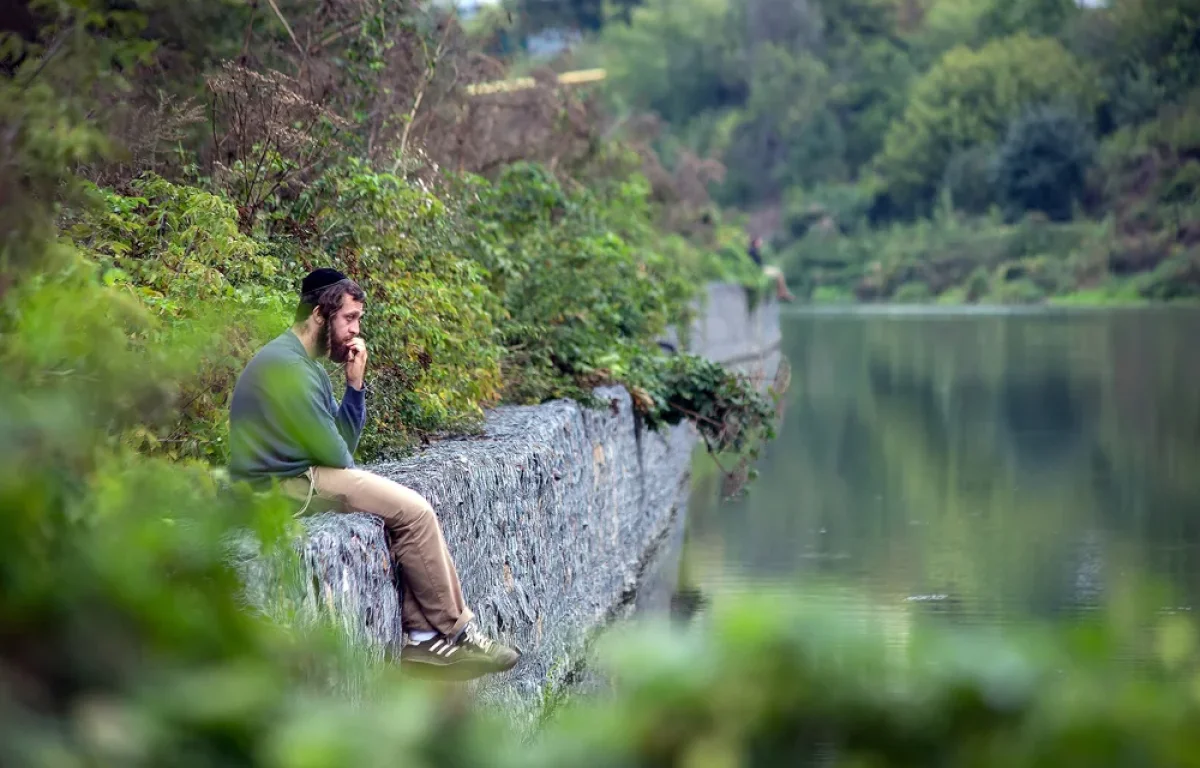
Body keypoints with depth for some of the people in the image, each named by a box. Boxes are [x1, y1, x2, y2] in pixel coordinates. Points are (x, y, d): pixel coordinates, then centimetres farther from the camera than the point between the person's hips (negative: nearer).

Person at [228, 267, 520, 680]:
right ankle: (453, 631, -2)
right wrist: (355, 474, 5)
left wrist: (356, 385, 0)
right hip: (284, 487, -10)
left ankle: (423, 634, -2)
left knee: (410, 510, 4)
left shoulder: (306, 363, 16)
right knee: (413, 512, -13)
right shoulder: (287, 365, -16)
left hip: (299, 476, 10)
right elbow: (331, 452, -16)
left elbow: (343, 442, 12)